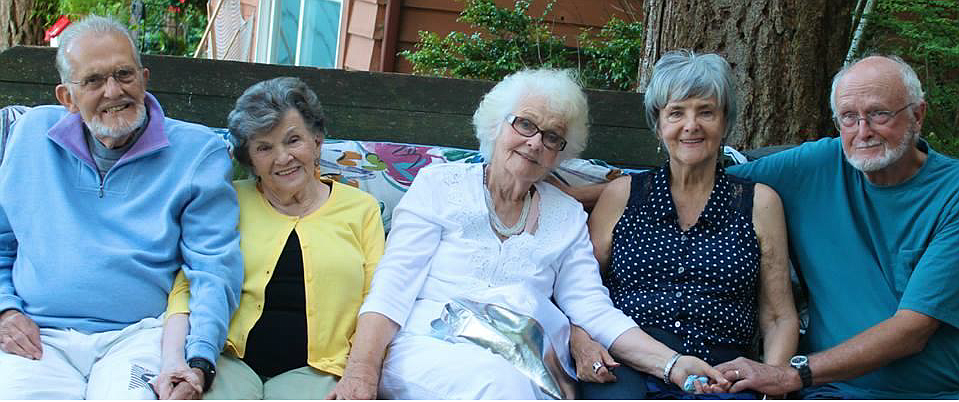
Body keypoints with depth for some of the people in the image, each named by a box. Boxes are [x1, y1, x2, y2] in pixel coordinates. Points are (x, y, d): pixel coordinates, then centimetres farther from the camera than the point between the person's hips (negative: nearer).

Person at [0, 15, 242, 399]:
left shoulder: (199, 152, 3)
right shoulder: (32, 134, 14)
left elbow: (214, 269, -5)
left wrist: (199, 363, -19)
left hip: (140, 335, -2)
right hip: (39, 338, 3)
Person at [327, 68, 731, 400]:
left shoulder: (567, 216, 21)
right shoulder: (439, 184, 12)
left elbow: (596, 311, 12)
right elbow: (393, 286, 2)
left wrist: (672, 364, -5)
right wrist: (362, 369, -15)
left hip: (527, 367, 2)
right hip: (429, 346, -2)